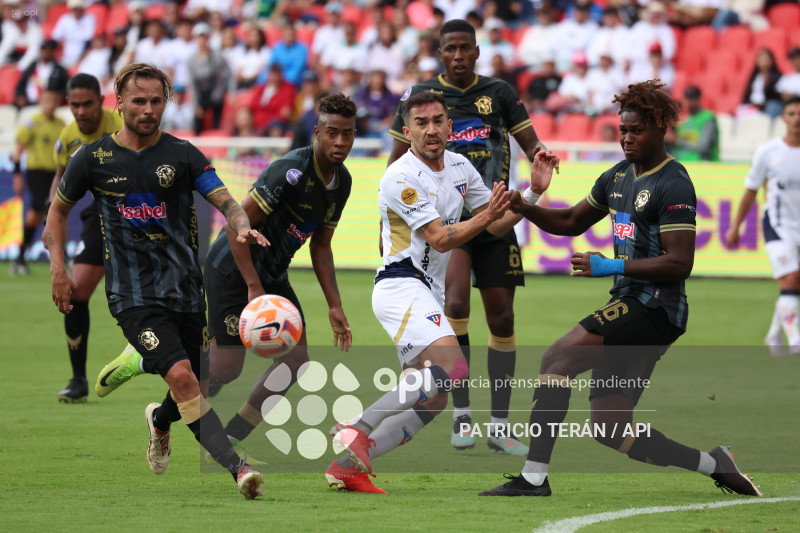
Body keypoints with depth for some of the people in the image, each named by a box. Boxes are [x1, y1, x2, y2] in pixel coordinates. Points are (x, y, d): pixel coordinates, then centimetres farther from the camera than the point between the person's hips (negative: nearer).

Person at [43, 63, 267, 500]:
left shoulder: (183, 155, 2)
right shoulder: (93, 159, 2)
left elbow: (224, 200, -9)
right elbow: (58, 209, 16)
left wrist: (242, 227, -31)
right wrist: (58, 270, 5)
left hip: (186, 289, 3)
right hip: (133, 295, -3)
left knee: (194, 388, 9)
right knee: (181, 376, -22)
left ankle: (160, 420, 47)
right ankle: (236, 468, -26)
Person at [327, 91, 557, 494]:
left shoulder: (460, 167, 11)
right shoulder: (401, 178, -13)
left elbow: (498, 226, 16)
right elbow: (439, 239, -17)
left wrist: (534, 191, 3)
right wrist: (485, 217, -28)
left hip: (429, 294, 9)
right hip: (400, 284, -9)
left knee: (431, 400, 6)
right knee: (451, 367, -29)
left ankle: (349, 464, 3)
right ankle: (356, 428, -30)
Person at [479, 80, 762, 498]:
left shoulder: (673, 185, -11)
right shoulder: (619, 176, 17)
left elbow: (679, 262, -18)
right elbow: (572, 221, 26)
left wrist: (612, 266, -20)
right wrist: (524, 208, 9)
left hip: (654, 307, -9)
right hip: (629, 306, 9)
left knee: (557, 358, -19)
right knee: (610, 428, 4)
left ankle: (533, 476, -21)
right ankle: (713, 464, 14)